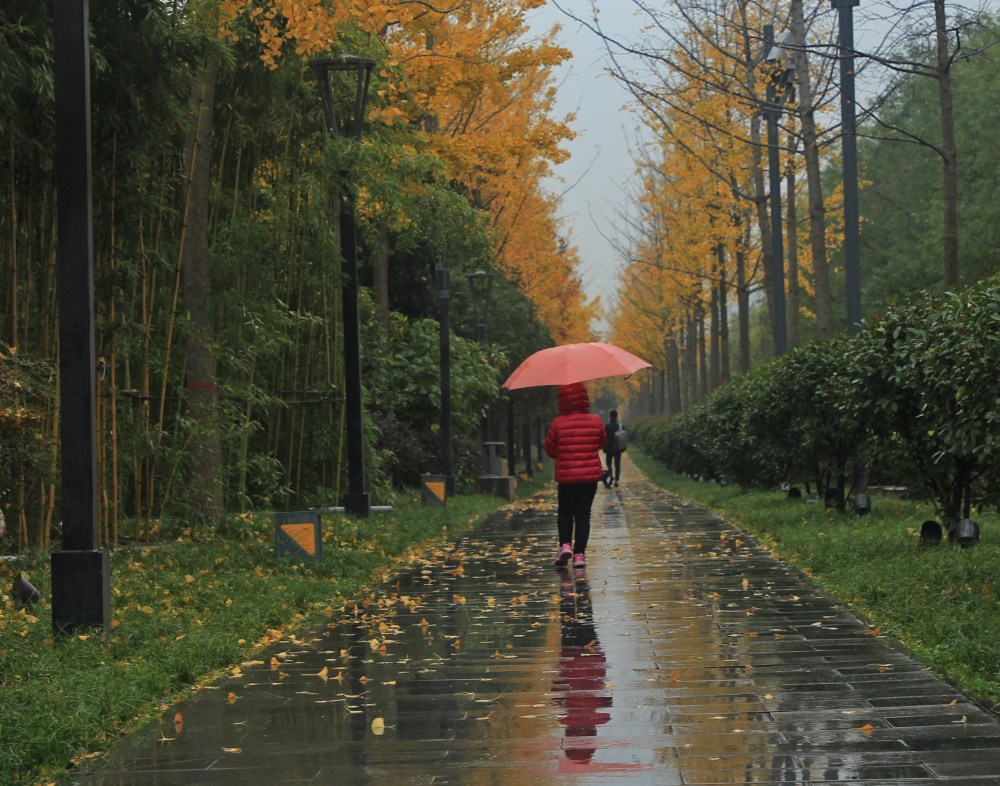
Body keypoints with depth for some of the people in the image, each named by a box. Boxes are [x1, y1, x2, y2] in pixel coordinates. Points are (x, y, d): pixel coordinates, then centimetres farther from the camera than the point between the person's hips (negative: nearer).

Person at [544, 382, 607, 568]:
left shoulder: (557, 424, -11)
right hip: (591, 475, 1)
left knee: (565, 513, 16)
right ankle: (579, 554, 1)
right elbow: (602, 443, 11)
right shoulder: (596, 422, -6)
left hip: (566, 476, -1)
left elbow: (550, 449, 0)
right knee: (583, 514, 7)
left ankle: (565, 544, -4)